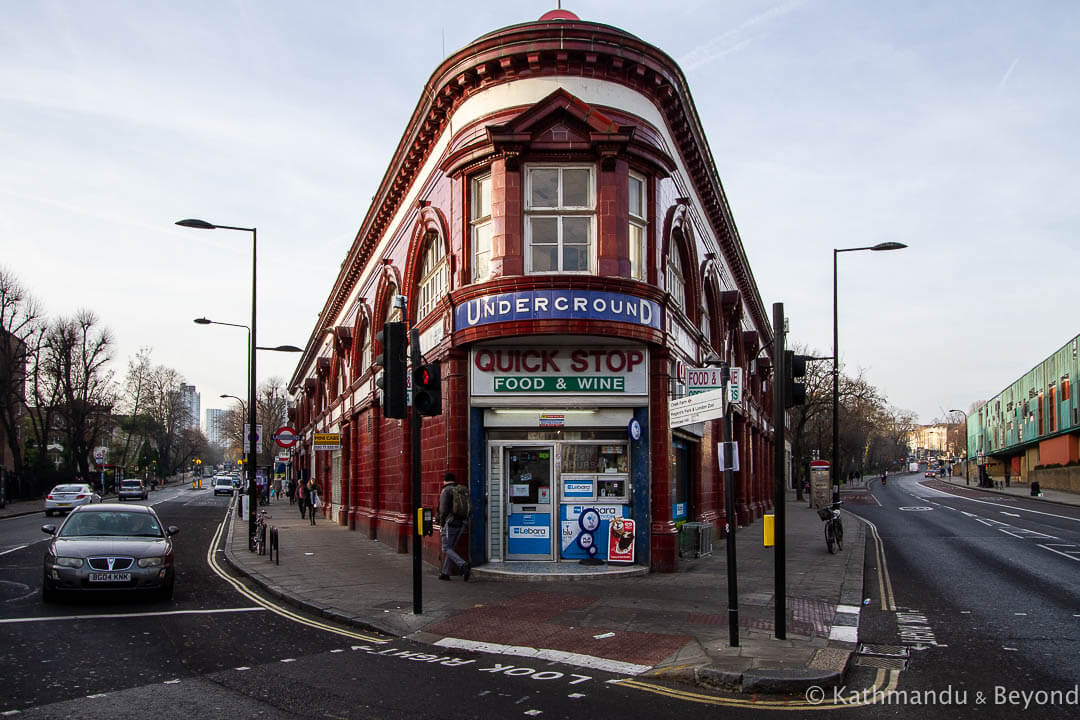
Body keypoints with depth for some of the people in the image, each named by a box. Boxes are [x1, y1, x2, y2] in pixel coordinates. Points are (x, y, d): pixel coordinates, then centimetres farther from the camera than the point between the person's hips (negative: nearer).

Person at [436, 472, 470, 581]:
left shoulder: (446, 491, -7)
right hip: (461, 523, 7)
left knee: (447, 549, -2)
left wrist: (442, 521, -2)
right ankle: (445, 573, 16)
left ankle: (464, 565, -21)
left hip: (450, 523, -7)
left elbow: (443, 509, -15)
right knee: (451, 548, 15)